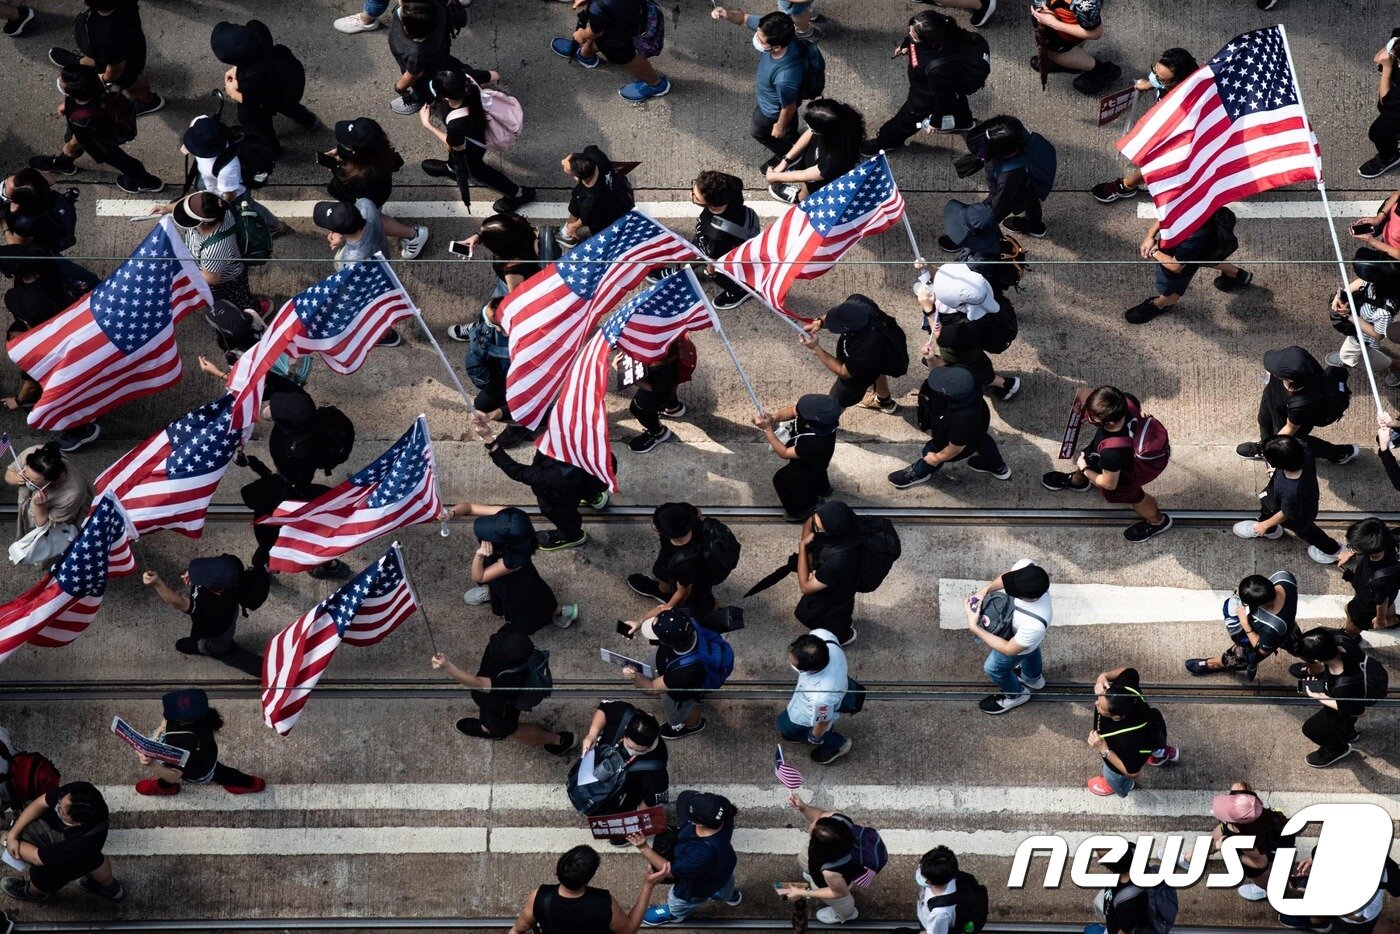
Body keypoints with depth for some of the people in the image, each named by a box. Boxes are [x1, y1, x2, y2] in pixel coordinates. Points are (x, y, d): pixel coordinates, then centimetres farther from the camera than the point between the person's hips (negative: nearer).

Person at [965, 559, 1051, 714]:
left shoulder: (1035, 624, -52)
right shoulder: (1026, 566, -39)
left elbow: (1010, 649, -33)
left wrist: (974, 627, -36)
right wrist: (986, 589, -27)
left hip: (1017, 641, -6)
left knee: (993, 668, 24)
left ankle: (1016, 694, 55)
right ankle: (1033, 678, 71)